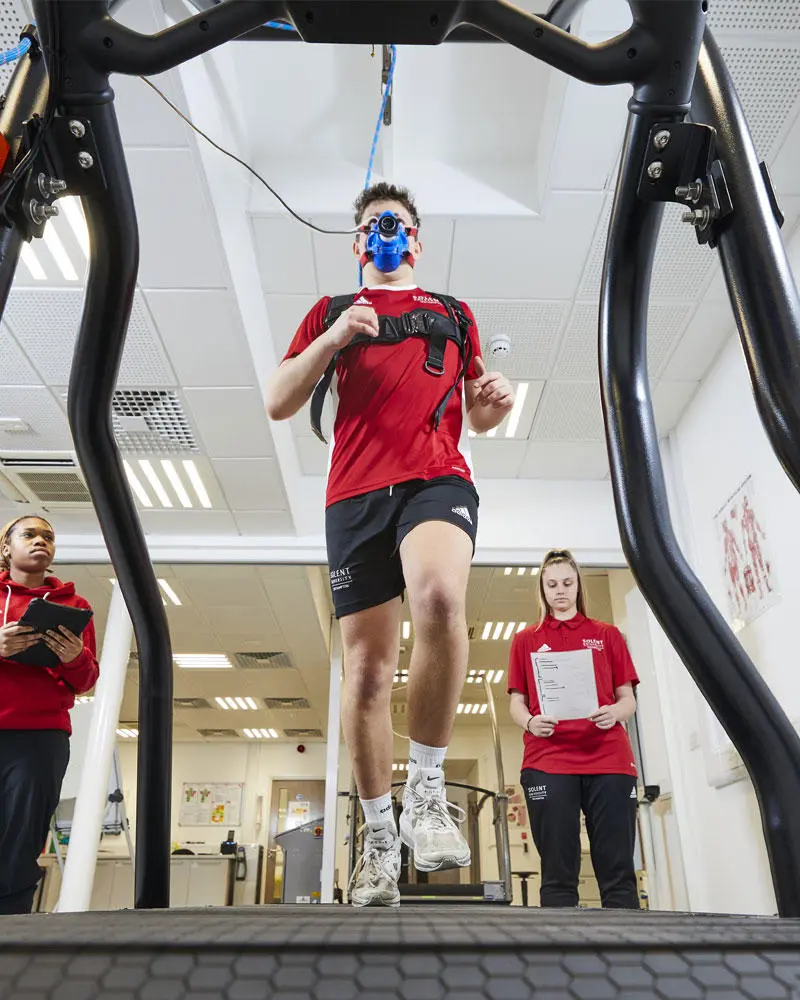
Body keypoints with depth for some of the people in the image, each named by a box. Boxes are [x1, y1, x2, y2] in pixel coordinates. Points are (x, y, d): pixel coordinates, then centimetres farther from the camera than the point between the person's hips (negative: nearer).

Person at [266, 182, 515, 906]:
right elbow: (278, 403, 11)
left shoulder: (454, 315, 26)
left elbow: (478, 419, 25)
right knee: (367, 666, -1)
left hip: (438, 478, -1)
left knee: (440, 595, -34)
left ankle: (426, 789, -16)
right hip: (356, 492, 1)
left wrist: (495, 402, 1)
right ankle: (380, 838, 14)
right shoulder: (330, 312, 22)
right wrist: (333, 339, -3)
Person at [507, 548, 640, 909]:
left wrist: (615, 712, -11)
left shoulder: (607, 635, 17)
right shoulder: (526, 639, 16)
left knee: (618, 870, -1)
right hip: (547, 762, 0)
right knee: (558, 873, 0)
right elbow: (516, 703, 12)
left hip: (609, 760, 1)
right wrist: (530, 722, -11)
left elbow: (628, 699, 13)